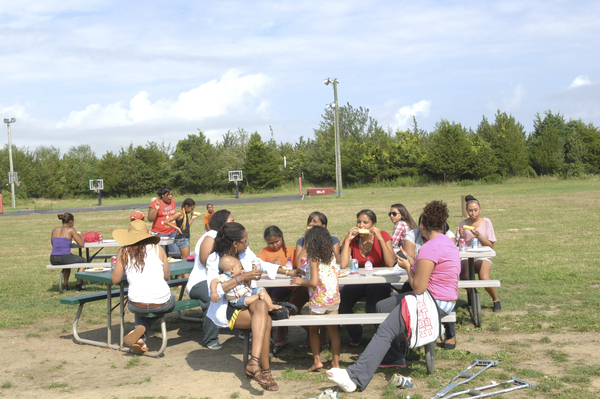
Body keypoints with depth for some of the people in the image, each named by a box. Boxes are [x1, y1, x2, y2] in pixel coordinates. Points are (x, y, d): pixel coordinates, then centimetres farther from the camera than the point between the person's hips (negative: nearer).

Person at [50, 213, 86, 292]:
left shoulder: (54, 230, 11)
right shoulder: (71, 230, -4)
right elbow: (81, 244, -3)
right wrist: (80, 235, 17)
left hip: (53, 259, 6)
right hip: (65, 257, -6)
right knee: (83, 261, 24)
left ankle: (66, 285, 34)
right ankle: (78, 285, 20)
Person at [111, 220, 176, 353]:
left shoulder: (123, 252, 2)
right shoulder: (157, 249, 2)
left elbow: (115, 280, 7)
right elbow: (166, 276, 9)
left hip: (137, 306, 3)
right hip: (163, 304, -2)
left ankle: (140, 336, 13)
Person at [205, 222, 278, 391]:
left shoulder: (246, 253, 8)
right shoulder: (214, 259, -11)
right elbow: (215, 290, -25)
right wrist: (241, 278, -24)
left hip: (247, 301, 6)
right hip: (225, 309, -6)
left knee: (261, 306, -31)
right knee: (266, 321, -28)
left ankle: (254, 362, -33)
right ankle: (264, 370, -23)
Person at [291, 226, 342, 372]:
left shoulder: (314, 259, -13)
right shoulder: (332, 256, 4)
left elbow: (314, 282, -20)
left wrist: (301, 282, -3)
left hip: (318, 300, -5)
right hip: (334, 299, 5)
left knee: (314, 330, 13)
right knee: (333, 331, 8)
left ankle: (317, 360, 13)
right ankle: (335, 362, 12)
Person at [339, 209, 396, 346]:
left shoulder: (383, 236, -4)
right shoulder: (351, 240, 0)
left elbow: (391, 264, -19)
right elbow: (342, 265, -15)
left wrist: (380, 239, -22)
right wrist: (348, 240, -15)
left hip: (378, 282, -2)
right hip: (357, 282, 3)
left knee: (372, 308, -30)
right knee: (342, 304, -24)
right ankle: (355, 335, 6)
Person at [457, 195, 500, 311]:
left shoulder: (486, 222, 3)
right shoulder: (463, 223, 7)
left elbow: (491, 246, -1)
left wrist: (479, 236, -16)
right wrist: (461, 236, -14)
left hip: (483, 257, -1)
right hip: (467, 257, 1)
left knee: (484, 278, -31)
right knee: (464, 276, -31)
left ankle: (496, 300, 0)